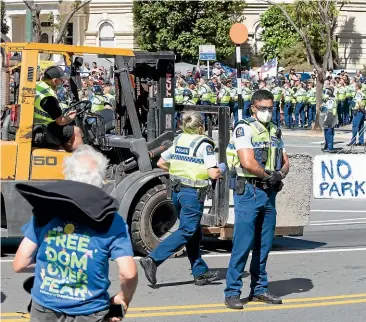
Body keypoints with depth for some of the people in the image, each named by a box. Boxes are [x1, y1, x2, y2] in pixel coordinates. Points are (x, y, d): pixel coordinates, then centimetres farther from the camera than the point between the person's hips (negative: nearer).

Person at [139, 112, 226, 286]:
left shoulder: (178, 141, 9)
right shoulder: (204, 145, -11)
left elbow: (161, 163, 17)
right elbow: (213, 174, -17)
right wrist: (222, 169, 4)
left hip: (177, 191, 8)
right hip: (193, 193, -8)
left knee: (195, 233, 15)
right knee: (186, 232, -5)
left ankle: (200, 272, 19)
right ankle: (153, 259, -17)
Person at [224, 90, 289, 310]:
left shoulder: (275, 131, 16)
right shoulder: (244, 129, -7)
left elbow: (285, 162, 14)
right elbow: (248, 163, -18)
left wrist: (279, 175, -7)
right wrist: (268, 175, -7)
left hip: (270, 192, 7)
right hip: (248, 191, -7)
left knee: (264, 244, 10)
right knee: (243, 244, -10)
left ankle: (259, 289, 19)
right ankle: (232, 292, -7)